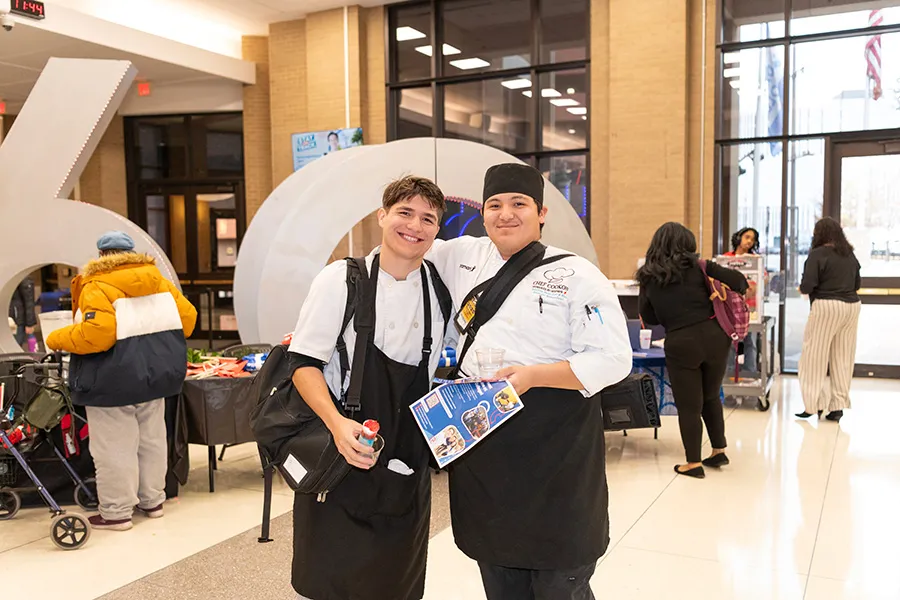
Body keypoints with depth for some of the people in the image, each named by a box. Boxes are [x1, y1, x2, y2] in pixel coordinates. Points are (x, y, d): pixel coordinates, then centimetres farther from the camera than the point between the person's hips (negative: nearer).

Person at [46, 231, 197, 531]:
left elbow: (95, 334, -25)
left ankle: (116, 512, 10)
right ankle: (153, 500, 27)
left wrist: (56, 340, -8)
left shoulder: (98, 286, -13)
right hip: (154, 375, 7)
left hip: (113, 381, -7)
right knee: (152, 441, 17)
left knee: (114, 450, 2)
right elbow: (187, 315, 9)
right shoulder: (158, 281, 8)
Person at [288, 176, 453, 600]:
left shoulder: (440, 291, 2)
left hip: (408, 467, 4)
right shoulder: (341, 279, -9)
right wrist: (338, 424, -25)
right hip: (341, 456, -4)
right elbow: (304, 363, -10)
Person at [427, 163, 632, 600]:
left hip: (556, 453, -4)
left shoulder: (577, 276, -6)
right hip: (482, 454, 5)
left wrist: (533, 376, -22)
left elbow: (612, 359, -13)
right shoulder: (464, 257, 7)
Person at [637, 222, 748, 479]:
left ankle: (694, 463, 17)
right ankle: (719, 451, 30)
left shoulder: (648, 278, 3)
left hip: (680, 344, -2)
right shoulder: (697, 266, 1)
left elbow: (649, 317, 9)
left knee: (688, 405, 10)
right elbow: (739, 281, -3)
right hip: (713, 336, 2)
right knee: (711, 397, 22)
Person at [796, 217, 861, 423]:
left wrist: (803, 289, 6)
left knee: (815, 356, 2)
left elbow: (806, 286, -15)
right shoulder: (850, 254, 11)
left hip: (826, 306, -6)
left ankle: (815, 405, 2)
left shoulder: (818, 254, -9)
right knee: (843, 357, 10)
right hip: (851, 306, 7)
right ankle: (838, 406, 14)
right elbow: (857, 284, 18)